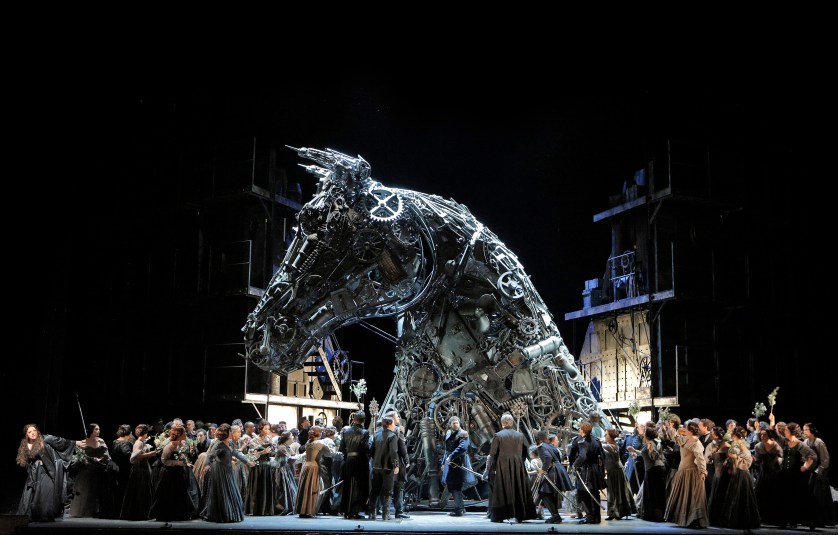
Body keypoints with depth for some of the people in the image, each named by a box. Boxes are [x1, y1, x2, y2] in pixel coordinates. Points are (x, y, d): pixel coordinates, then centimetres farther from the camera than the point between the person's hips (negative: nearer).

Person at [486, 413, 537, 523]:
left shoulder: (498, 436, -8)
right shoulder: (520, 435, 4)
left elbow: (492, 454, -6)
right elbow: (525, 453, 7)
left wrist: (490, 469, 0)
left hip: (502, 467, -3)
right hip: (518, 467, 3)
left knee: (501, 491, 3)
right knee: (518, 490, 12)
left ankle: (499, 516, 0)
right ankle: (520, 515, 12)